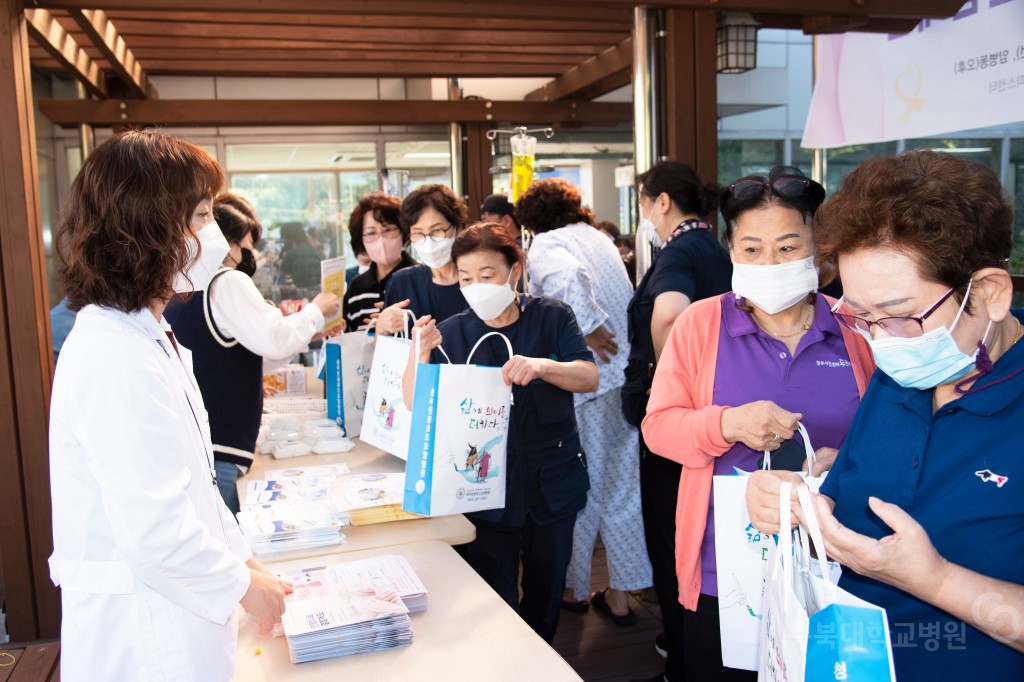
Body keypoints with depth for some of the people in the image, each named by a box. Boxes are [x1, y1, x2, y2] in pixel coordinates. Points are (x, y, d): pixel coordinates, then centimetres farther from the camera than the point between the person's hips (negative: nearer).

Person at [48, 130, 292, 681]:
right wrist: (241, 584, -13)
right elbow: (152, 526, -27)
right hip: (142, 634, -9)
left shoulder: (147, 337, 7)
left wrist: (239, 556, 10)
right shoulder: (114, 355, -25)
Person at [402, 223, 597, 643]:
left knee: (544, 597, 17)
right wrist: (420, 352, -26)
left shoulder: (552, 317, -1)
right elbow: (416, 404, -8)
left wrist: (541, 365, -32)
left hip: (552, 486, 1)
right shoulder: (451, 333, -1)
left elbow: (589, 378, -13)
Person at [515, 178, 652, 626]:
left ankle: (572, 589, 24)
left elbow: (566, 274, -28)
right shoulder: (598, 238, 16)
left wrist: (586, 329, -19)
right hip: (629, 375, 7)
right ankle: (621, 593, 22)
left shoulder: (544, 245, -7)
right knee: (622, 484, 13)